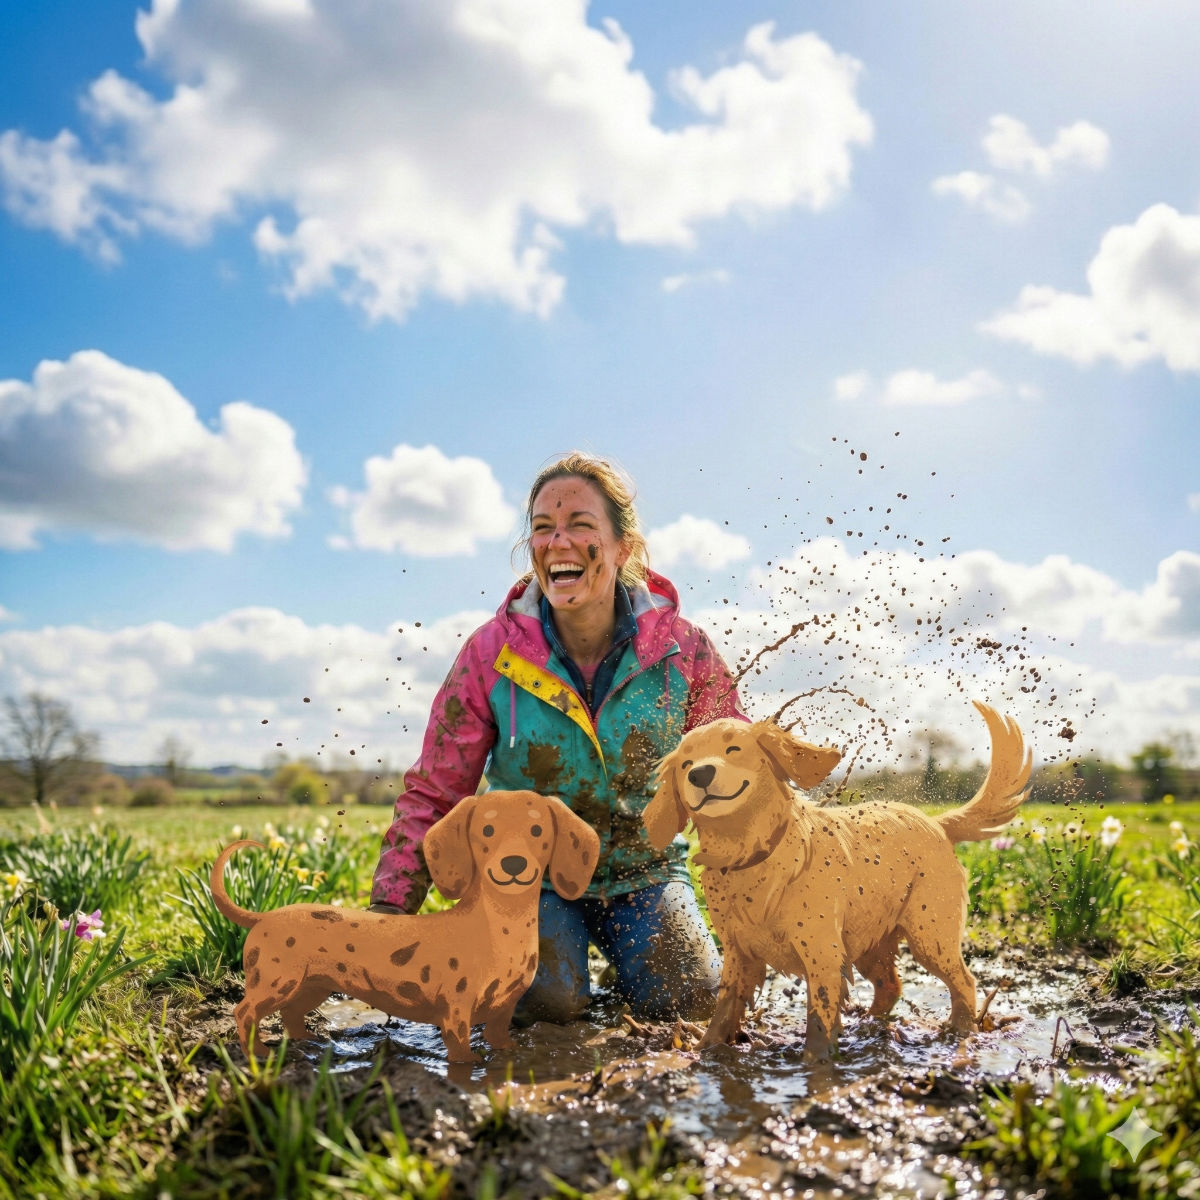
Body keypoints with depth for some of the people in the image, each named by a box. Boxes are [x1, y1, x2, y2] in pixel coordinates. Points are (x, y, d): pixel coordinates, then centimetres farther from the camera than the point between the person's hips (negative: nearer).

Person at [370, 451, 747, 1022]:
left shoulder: (683, 649, -13)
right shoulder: (491, 654, -15)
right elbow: (432, 794, -7)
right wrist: (389, 909, -15)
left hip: (643, 870, 1)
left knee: (688, 997, -18)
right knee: (549, 1000, -24)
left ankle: (622, 948, 17)